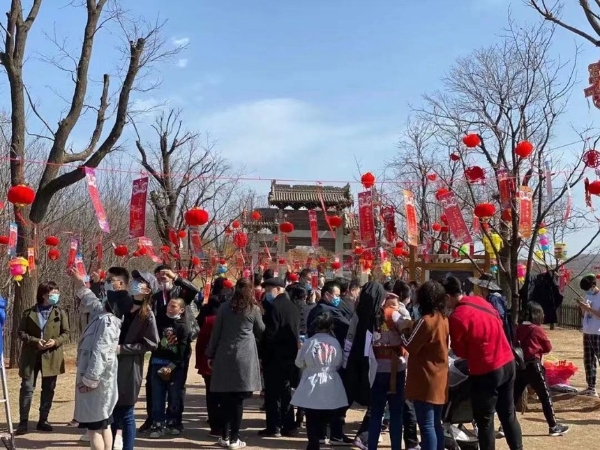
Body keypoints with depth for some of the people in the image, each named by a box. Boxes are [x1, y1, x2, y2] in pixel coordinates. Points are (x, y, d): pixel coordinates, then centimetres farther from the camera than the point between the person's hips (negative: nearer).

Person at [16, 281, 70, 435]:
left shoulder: (60, 313, 3)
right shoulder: (28, 313, 1)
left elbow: (66, 333, 2)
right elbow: (21, 332, 0)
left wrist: (56, 341, -17)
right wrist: (35, 341, -15)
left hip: (51, 357, 2)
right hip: (31, 356, -1)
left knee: (48, 389, 7)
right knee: (27, 388, -2)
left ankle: (43, 420, 18)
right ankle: (23, 421, 6)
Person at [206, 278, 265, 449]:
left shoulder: (224, 307, 4)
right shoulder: (254, 309, 1)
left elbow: (216, 332, 6)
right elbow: (261, 332, 13)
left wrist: (210, 354, 12)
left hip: (224, 356, 2)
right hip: (245, 357, -2)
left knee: (226, 398, 7)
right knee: (238, 399, 0)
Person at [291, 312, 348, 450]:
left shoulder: (309, 342, -11)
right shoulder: (335, 343, -7)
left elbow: (299, 363, 0)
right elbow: (338, 364, 5)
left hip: (312, 385, -2)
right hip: (330, 386, 2)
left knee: (312, 419, 6)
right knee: (325, 418, 14)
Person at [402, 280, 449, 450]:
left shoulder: (426, 320, -17)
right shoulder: (444, 319, 7)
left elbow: (410, 347, -11)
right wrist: (412, 328, 9)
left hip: (425, 381, -8)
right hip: (439, 380, 8)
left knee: (426, 426, -4)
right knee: (436, 425, 15)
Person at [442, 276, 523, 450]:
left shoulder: (456, 317, -18)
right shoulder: (479, 300, 4)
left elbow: (460, 352, -8)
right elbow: (499, 323, 17)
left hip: (485, 372, -8)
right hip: (508, 363, 8)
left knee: (484, 421, 6)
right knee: (508, 414, 18)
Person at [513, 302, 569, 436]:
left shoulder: (519, 328, 5)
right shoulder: (537, 329, -8)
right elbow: (548, 347, 2)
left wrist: (528, 348, 11)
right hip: (533, 365, -5)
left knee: (515, 396, 10)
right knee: (545, 396, 5)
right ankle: (553, 427, 11)